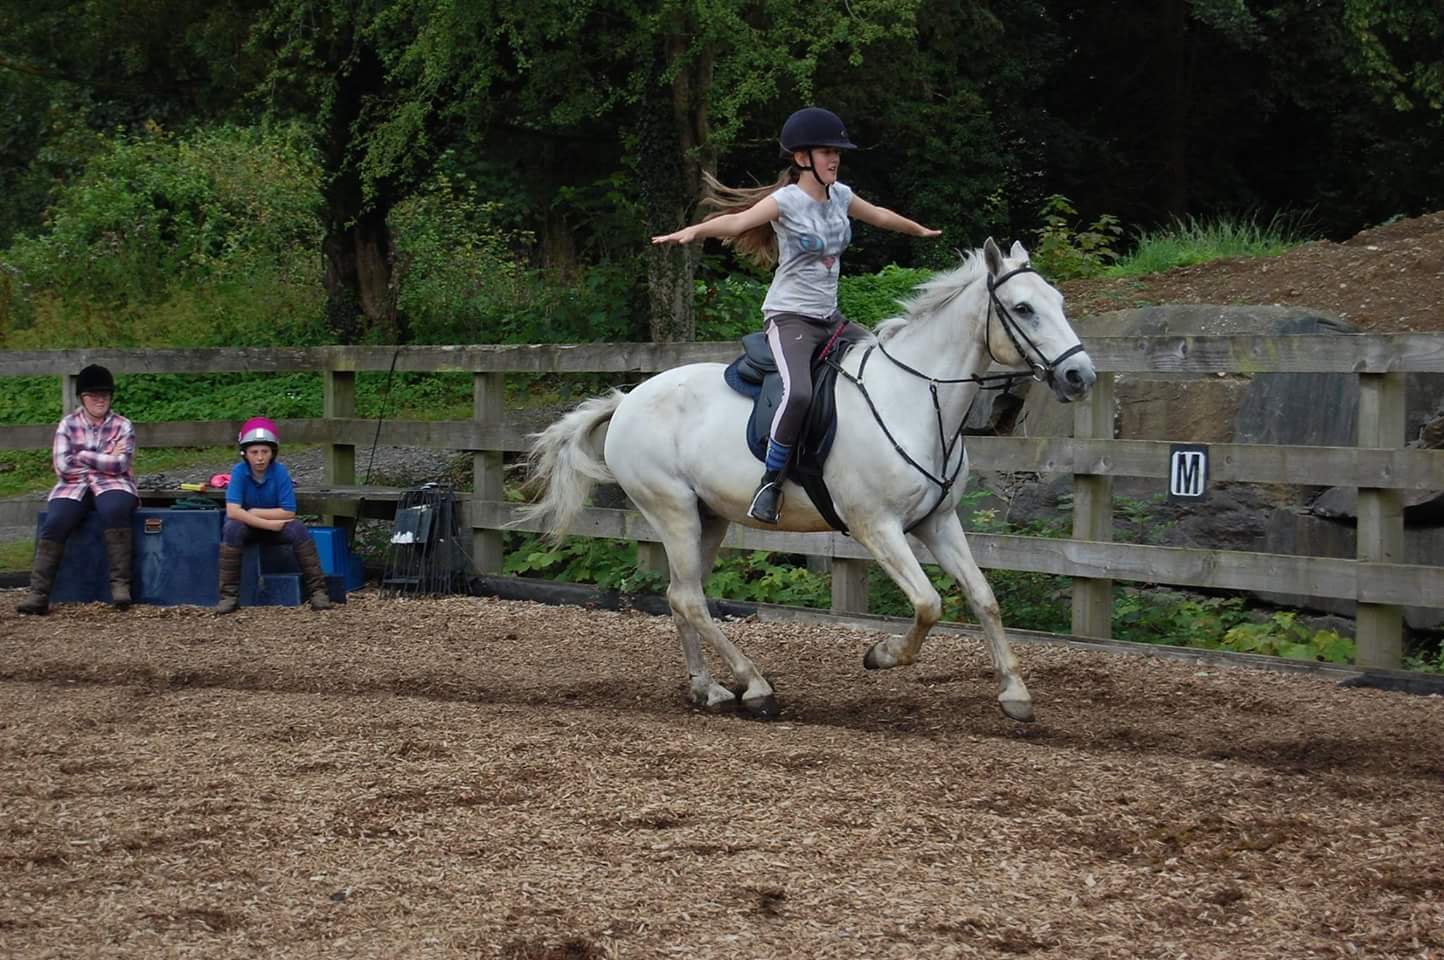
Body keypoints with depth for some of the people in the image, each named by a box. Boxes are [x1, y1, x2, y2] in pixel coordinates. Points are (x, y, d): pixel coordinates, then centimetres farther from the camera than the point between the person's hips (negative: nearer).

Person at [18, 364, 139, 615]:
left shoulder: (122, 426, 6)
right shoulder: (68, 424, 7)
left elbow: (120, 465, -9)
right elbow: (63, 466, -5)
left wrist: (84, 456, -8)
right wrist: (106, 459, -3)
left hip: (111, 486, -1)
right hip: (73, 487, 1)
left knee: (114, 511, -36)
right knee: (54, 523, -27)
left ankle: (120, 584, -33)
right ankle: (39, 593, -28)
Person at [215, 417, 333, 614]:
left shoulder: (280, 471, -18)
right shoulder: (239, 472, -20)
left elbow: (288, 512, -20)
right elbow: (233, 511, -30)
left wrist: (254, 513, -21)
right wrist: (270, 523, -31)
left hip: (275, 526, 1)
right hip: (246, 526, -1)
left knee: (298, 529, -26)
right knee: (232, 529, -33)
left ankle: (318, 590, -18)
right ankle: (229, 594, -26)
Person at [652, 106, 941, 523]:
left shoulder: (840, 196, 9)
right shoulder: (787, 201, -12)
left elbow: (879, 216, 29)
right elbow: (738, 221, -28)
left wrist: (920, 230, 45)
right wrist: (691, 231, -46)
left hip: (829, 317, 8)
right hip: (789, 316, -8)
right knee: (799, 392, -33)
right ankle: (770, 482, -20)